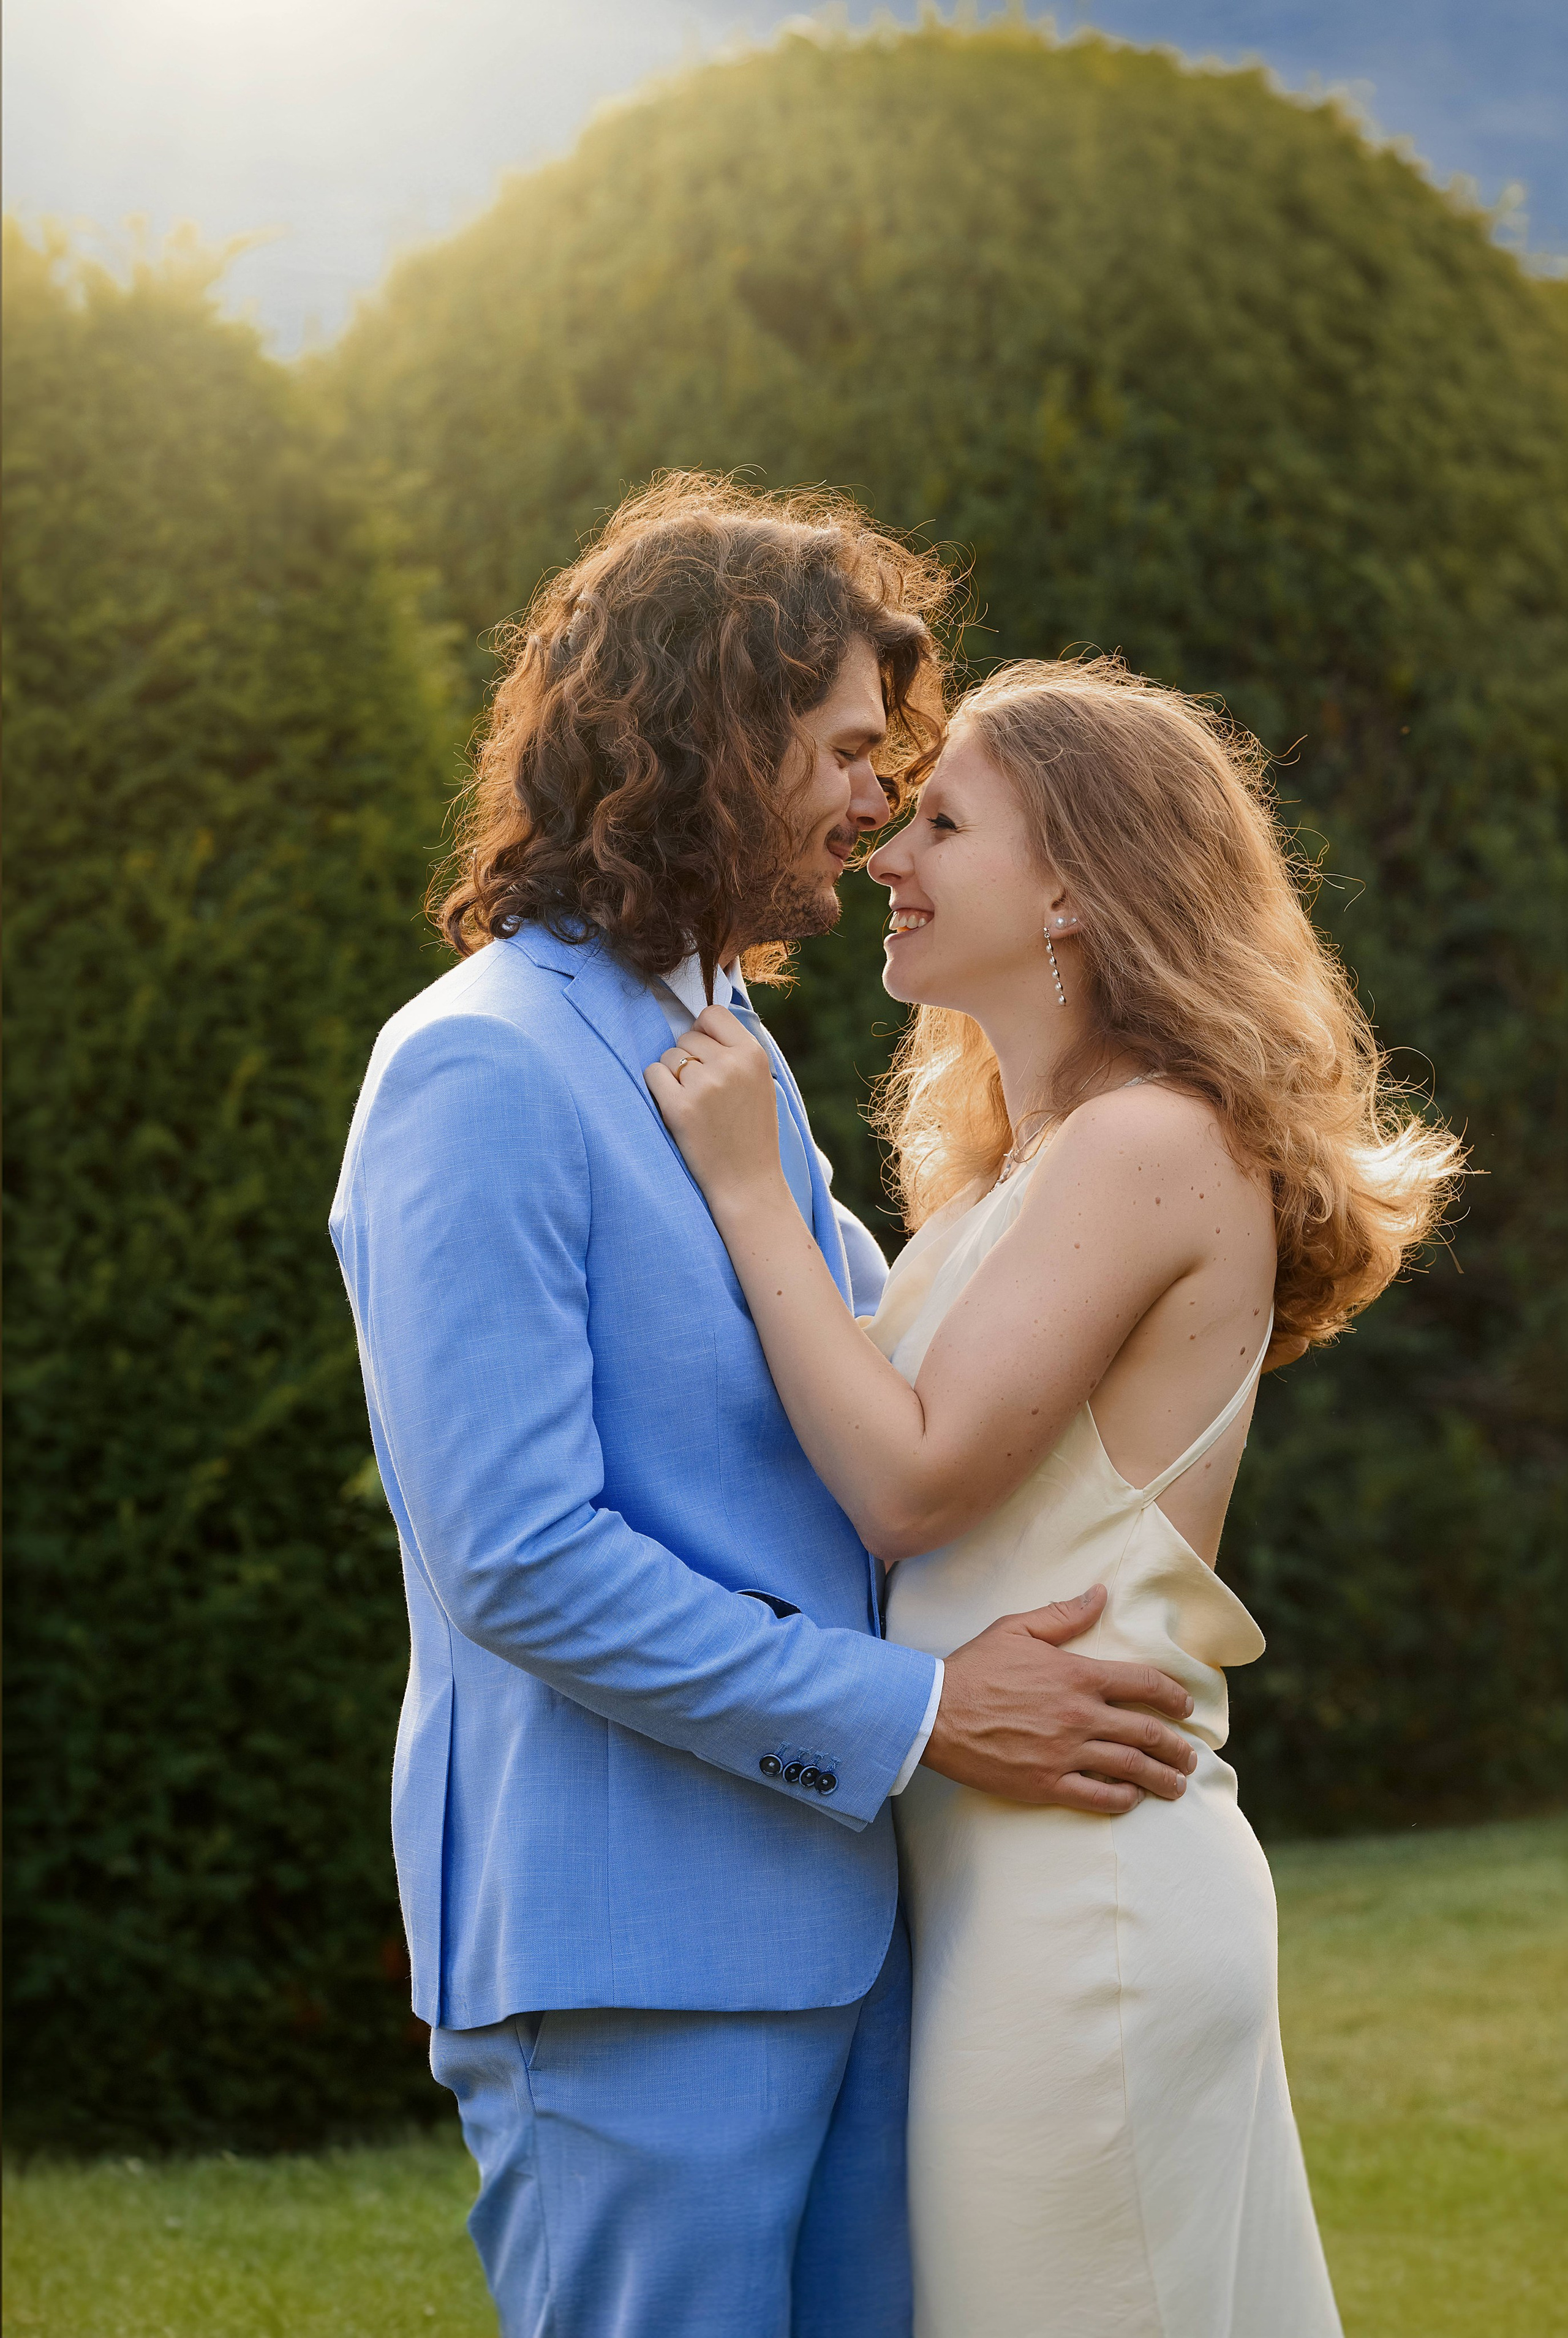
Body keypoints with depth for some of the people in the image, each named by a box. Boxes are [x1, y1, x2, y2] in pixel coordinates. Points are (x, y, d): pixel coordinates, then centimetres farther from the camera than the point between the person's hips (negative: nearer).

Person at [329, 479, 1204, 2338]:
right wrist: (919, 1713, -17)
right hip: (627, 1957, -9)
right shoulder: (481, 1073, -14)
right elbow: (517, 1561, -21)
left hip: (828, 1909, 9)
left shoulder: (734, 1049, 17)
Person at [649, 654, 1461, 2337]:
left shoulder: (1152, 1148, -13)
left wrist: (745, 1187, -13)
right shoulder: (1010, 1175, 16)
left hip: (1082, 1880, -9)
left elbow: (911, 1480, -17)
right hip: (989, 1867, 9)